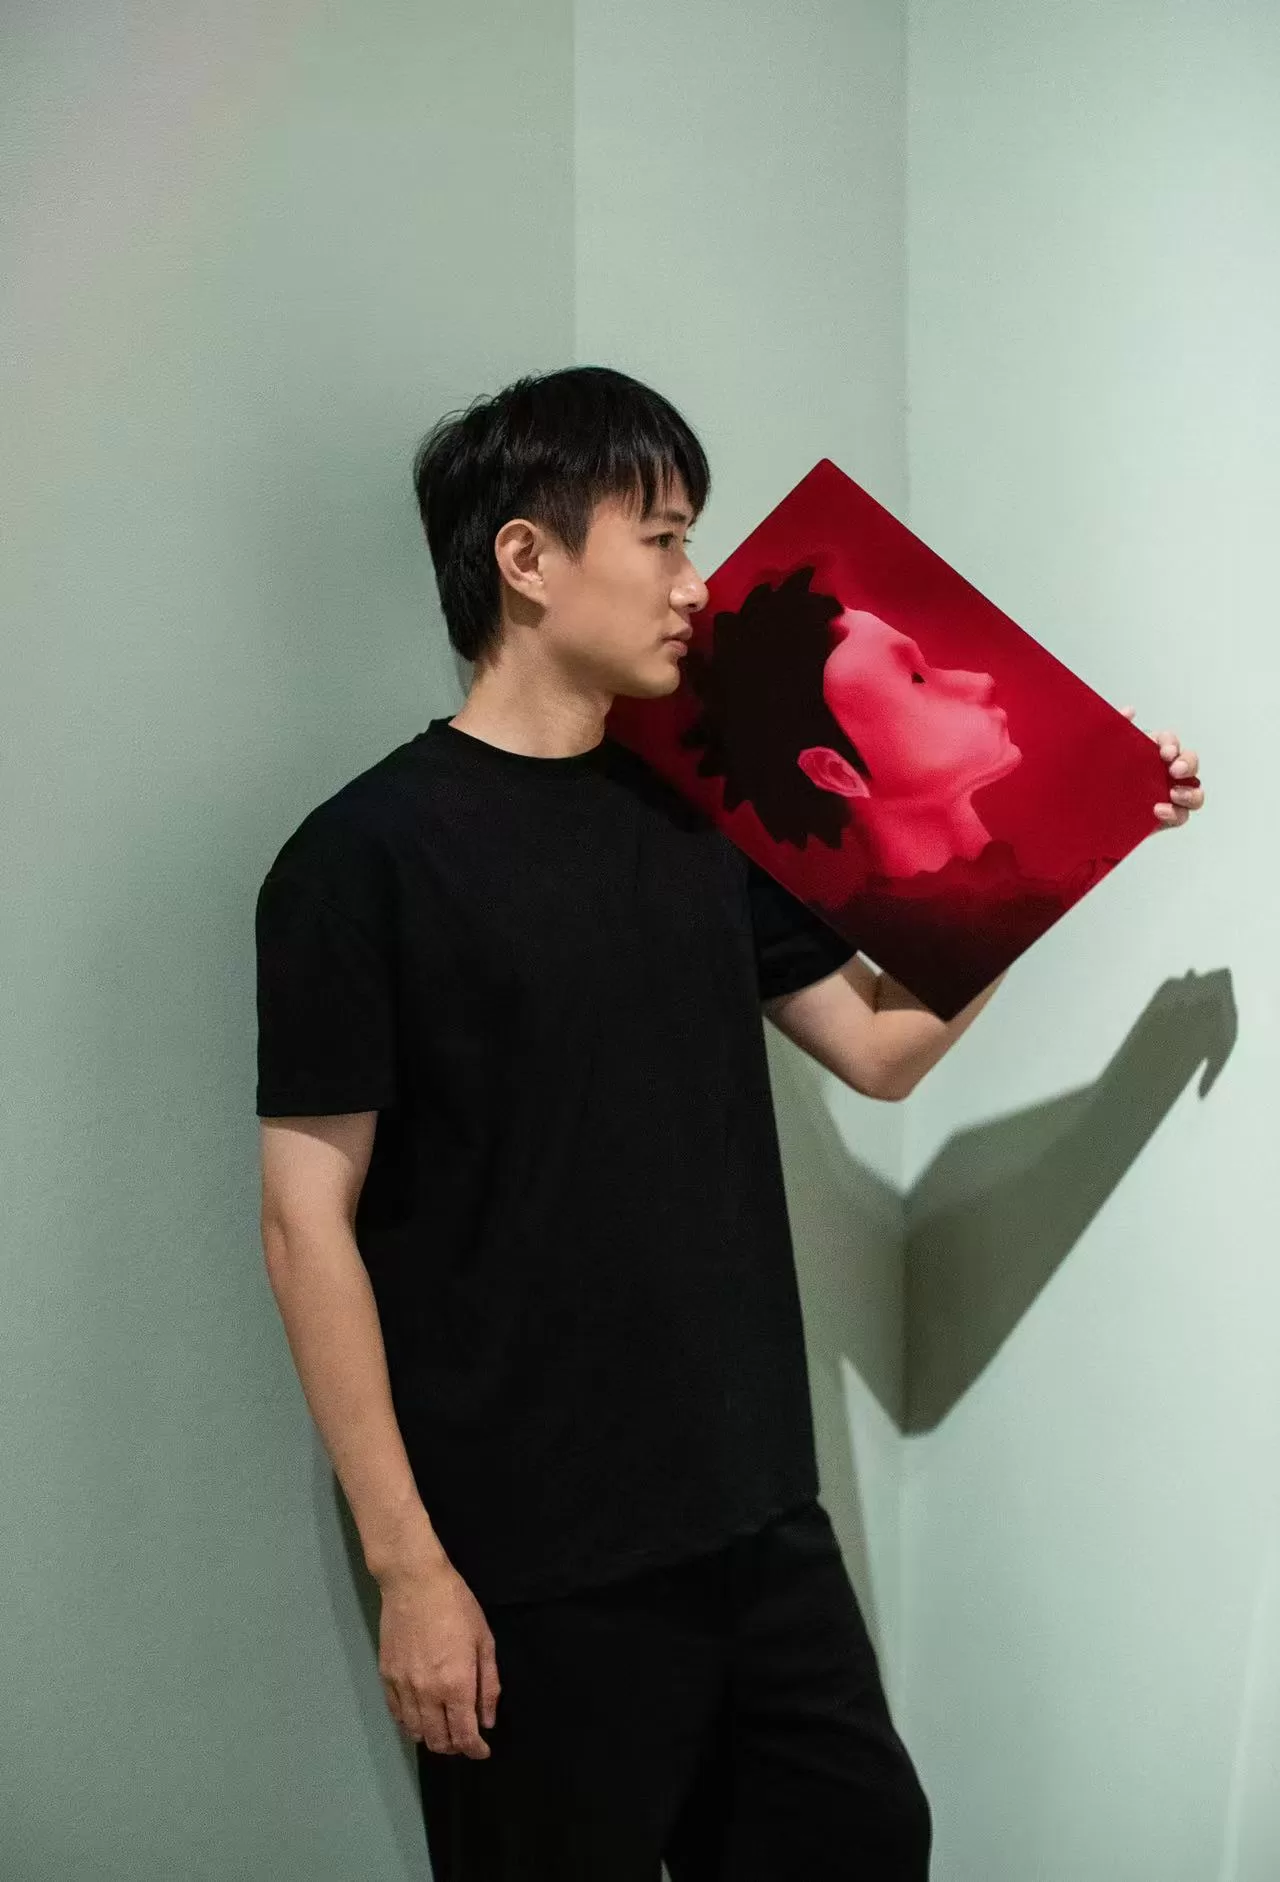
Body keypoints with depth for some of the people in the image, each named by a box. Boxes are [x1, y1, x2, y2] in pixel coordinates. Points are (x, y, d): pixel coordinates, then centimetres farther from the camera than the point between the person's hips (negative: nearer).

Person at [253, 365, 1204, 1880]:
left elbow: (880, 1045, 15)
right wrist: (406, 1562, -14)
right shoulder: (367, 856, -11)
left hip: (759, 1515, 6)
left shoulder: (702, 815, 8)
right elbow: (309, 1224, -12)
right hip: (532, 1566, -6)